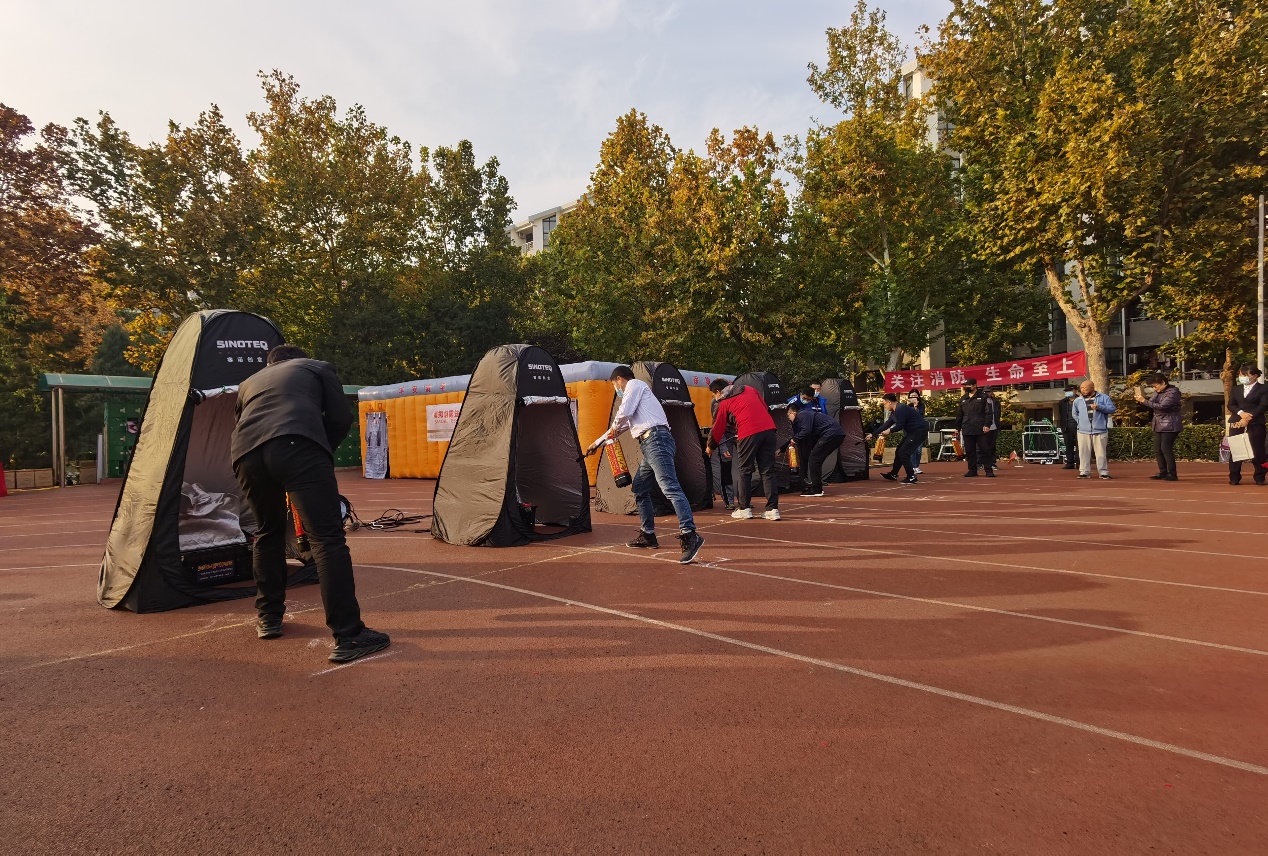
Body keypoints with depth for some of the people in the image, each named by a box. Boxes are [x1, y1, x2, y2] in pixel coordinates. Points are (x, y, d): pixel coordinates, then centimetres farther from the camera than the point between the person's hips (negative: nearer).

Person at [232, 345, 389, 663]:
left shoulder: (249, 383, 39)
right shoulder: (318, 367, 28)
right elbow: (341, 419, 16)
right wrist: (322, 453, 30)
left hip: (245, 454, 5)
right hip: (296, 446, -5)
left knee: (268, 533, 27)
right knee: (327, 539, -6)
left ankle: (268, 618, 35)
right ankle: (349, 636, -10)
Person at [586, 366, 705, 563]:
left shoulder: (634, 384, 4)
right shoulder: (632, 392, 33)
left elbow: (623, 413, -12)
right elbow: (623, 425, 42)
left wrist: (614, 428, 11)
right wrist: (597, 443, 49)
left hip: (656, 440, -10)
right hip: (649, 445, 10)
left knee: (669, 487, -21)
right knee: (639, 489, 16)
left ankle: (690, 536, -29)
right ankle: (648, 535, 22)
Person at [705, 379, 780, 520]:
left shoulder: (724, 403, 9)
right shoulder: (750, 389, 22)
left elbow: (718, 427, 15)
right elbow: (766, 408, 20)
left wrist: (710, 446, 28)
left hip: (748, 434, -4)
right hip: (768, 429, 5)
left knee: (744, 472, 10)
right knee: (768, 471, 8)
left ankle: (744, 508, 12)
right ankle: (773, 509, 5)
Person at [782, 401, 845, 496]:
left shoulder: (802, 415, -6)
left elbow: (806, 431, -20)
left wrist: (795, 439, -4)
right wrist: (781, 449, 35)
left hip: (831, 434, -10)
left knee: (813, 459, -6)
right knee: (816, 460, 16)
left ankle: (816, 490, -5)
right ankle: (817, 488, 21)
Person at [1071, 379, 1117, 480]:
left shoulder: (1103, 397, 4)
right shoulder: (1077, 401, 11)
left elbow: (1112, 409, -4)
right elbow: (1074, 414, 24)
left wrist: (1099, 407, -17)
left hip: (1100, 430, -2)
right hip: (1083, 431, 2)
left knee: (1101, 453, 0)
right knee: (1084, 452, 1)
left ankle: (1104, 472, 6)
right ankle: (1084, 472, 5)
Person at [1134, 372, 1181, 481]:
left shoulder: (1173, 392, -12)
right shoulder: (1157, 392, 12)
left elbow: (1162, 406, -23)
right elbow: (1151, 405, 14)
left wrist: (1144, 401, -23)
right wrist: (1142, 399, -5)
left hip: (1169, 426, -8)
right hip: (1158, 425, 8)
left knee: (1166, 449, -10)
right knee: (1157, 450, 7)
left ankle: (1172, 474, -4)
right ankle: (1163, 473, 14)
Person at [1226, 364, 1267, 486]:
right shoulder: (1236, 389, 16)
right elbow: (1230, 405, 8)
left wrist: (1248, 418, -17)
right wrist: (1240, 412, -12)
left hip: (1255, 423, -3)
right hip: (1236, 422, 3)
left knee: (1258, 450, -3)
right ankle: (1234, 478, 2)